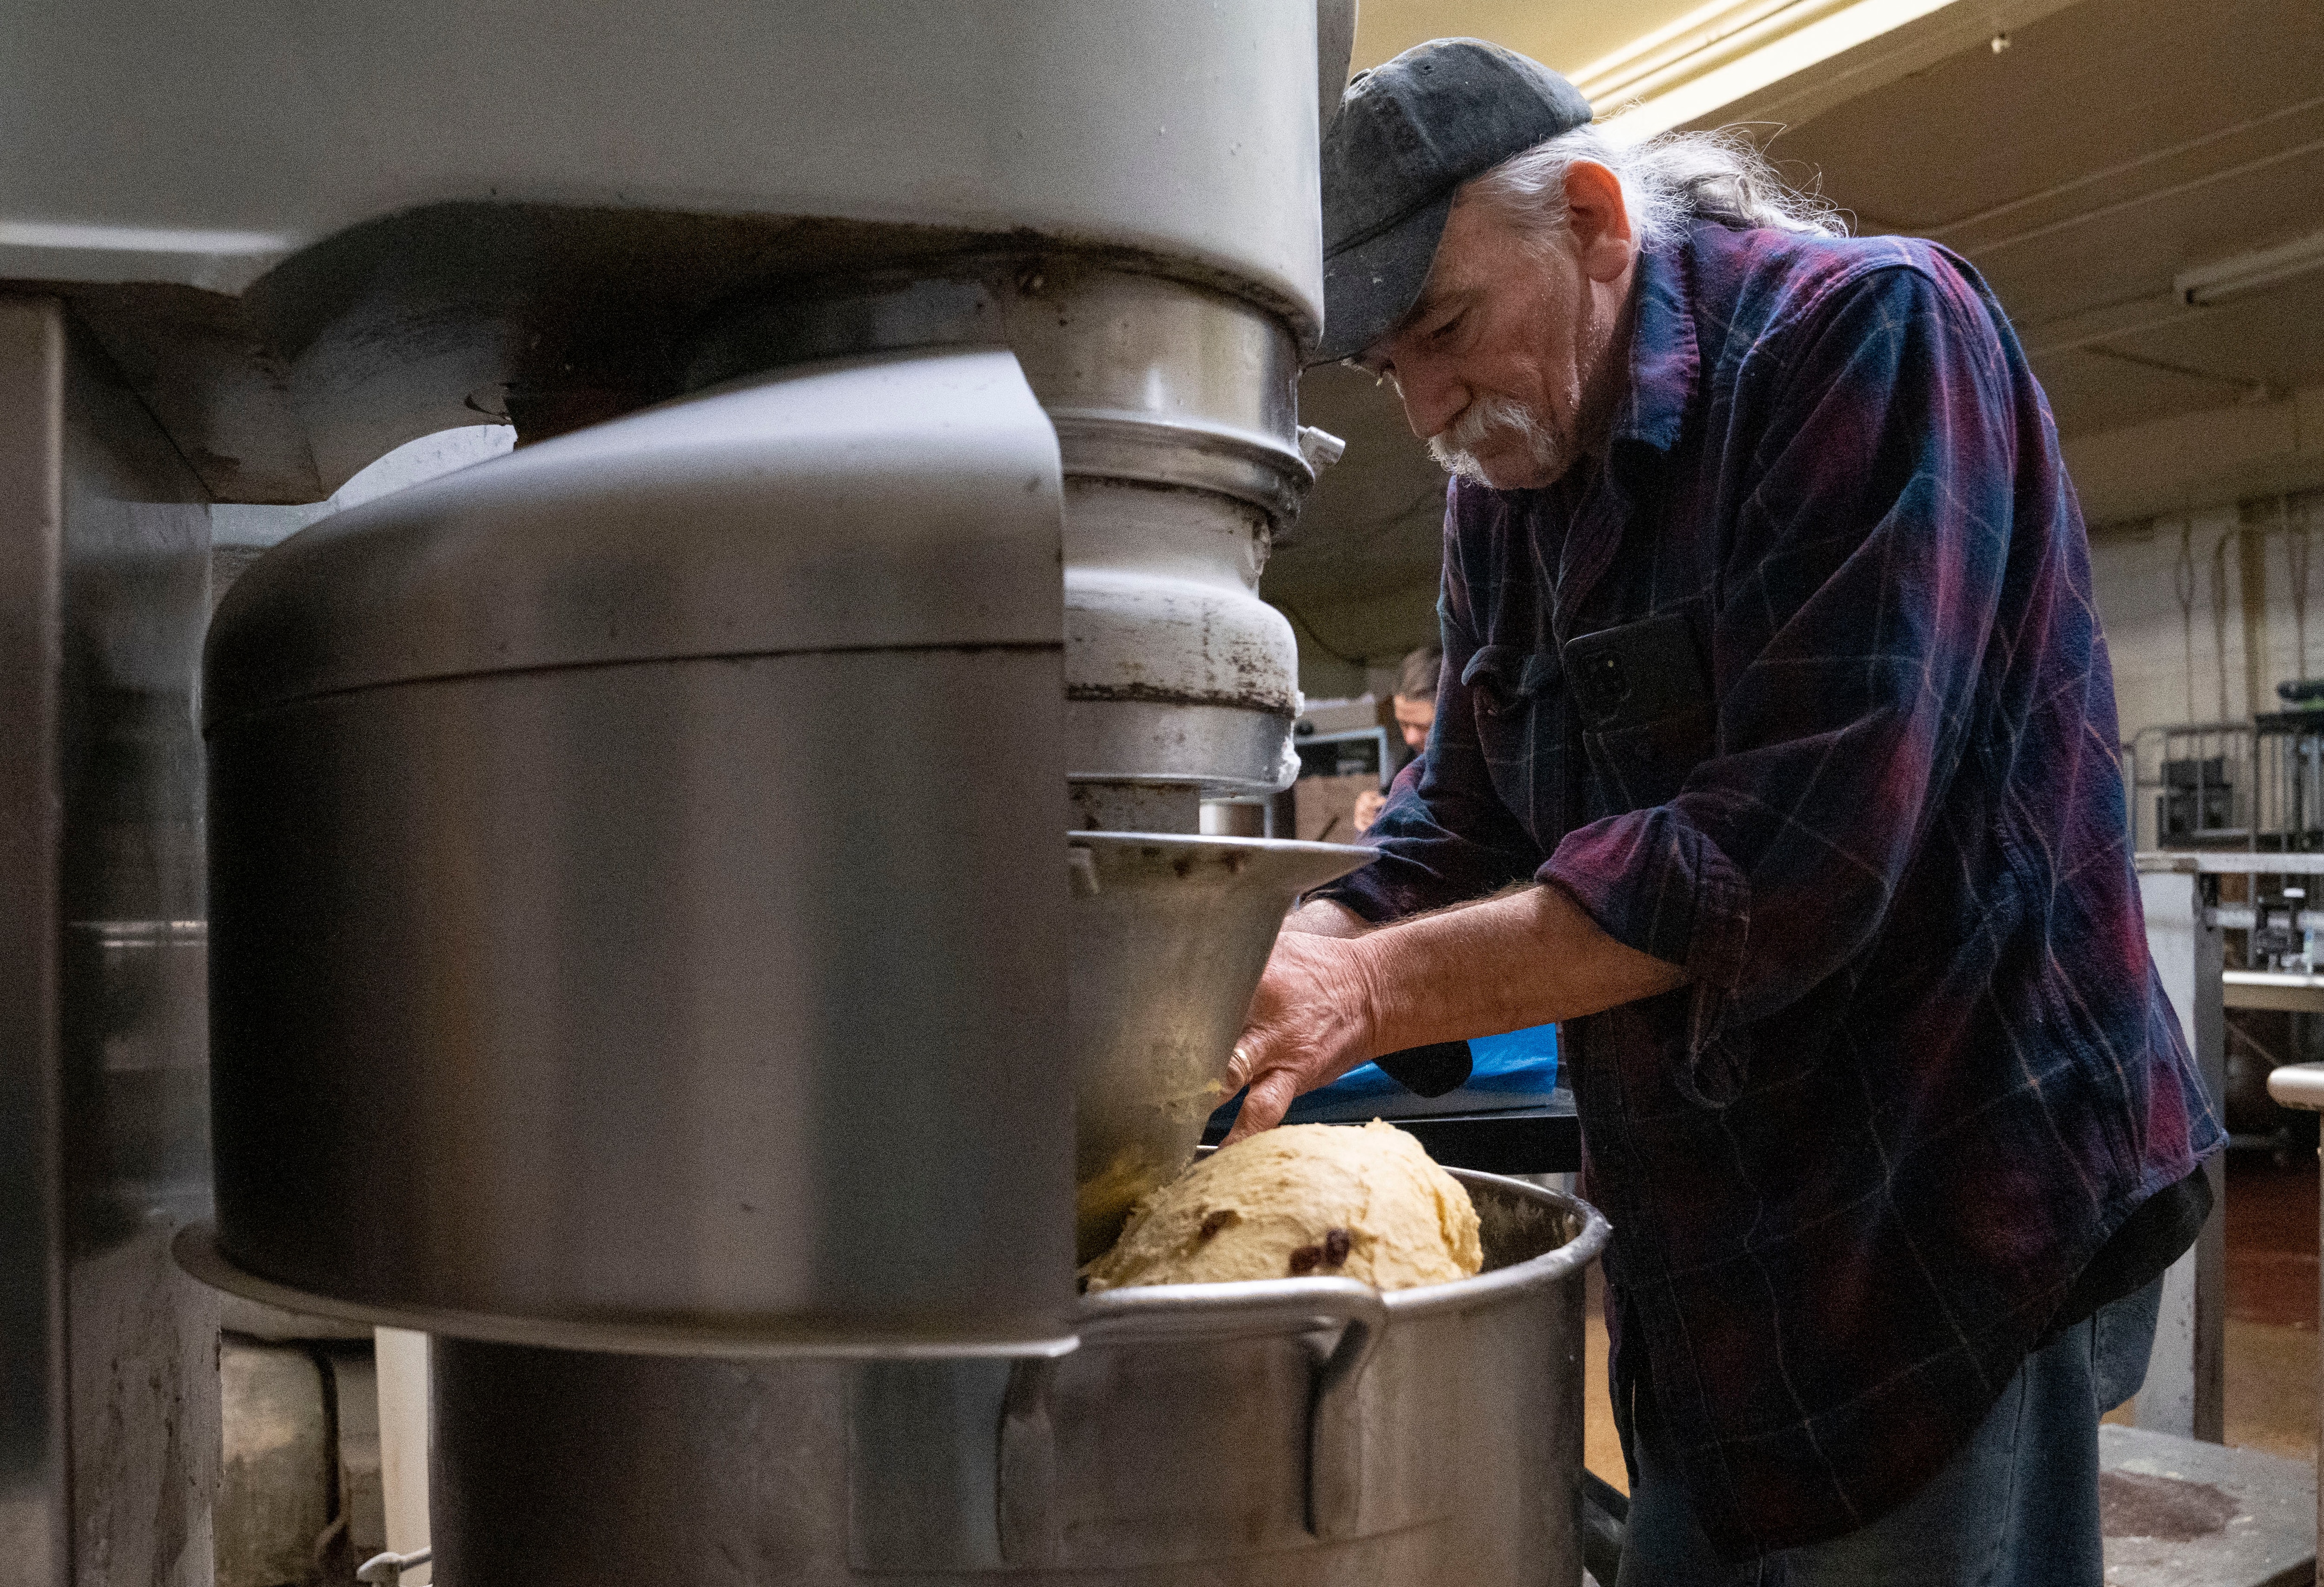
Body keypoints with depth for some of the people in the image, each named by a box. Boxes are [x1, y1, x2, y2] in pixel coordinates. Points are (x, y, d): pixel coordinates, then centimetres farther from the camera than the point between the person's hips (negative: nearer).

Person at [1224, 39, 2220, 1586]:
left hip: (1960, 1220, -7)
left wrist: (1375, 993, -26)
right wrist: (1265, 970, -13)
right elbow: (1462, 824, 6)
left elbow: (1798, 846, -27)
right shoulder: (1506, 490, 8)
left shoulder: (1872, 334, -16)